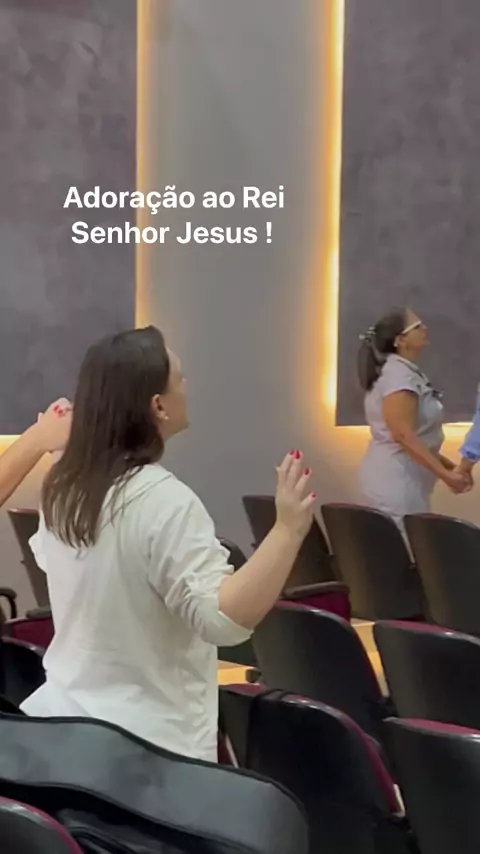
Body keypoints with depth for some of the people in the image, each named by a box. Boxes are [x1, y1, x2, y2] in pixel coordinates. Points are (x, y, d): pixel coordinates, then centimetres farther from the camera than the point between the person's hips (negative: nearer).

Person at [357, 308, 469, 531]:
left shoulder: (404, 372, 14)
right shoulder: (399, 375, -17)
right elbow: (403, 436, -24)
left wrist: (447, 464, 16)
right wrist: (445, 475, -23)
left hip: (397, 481, 10)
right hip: (396, 483, -10)